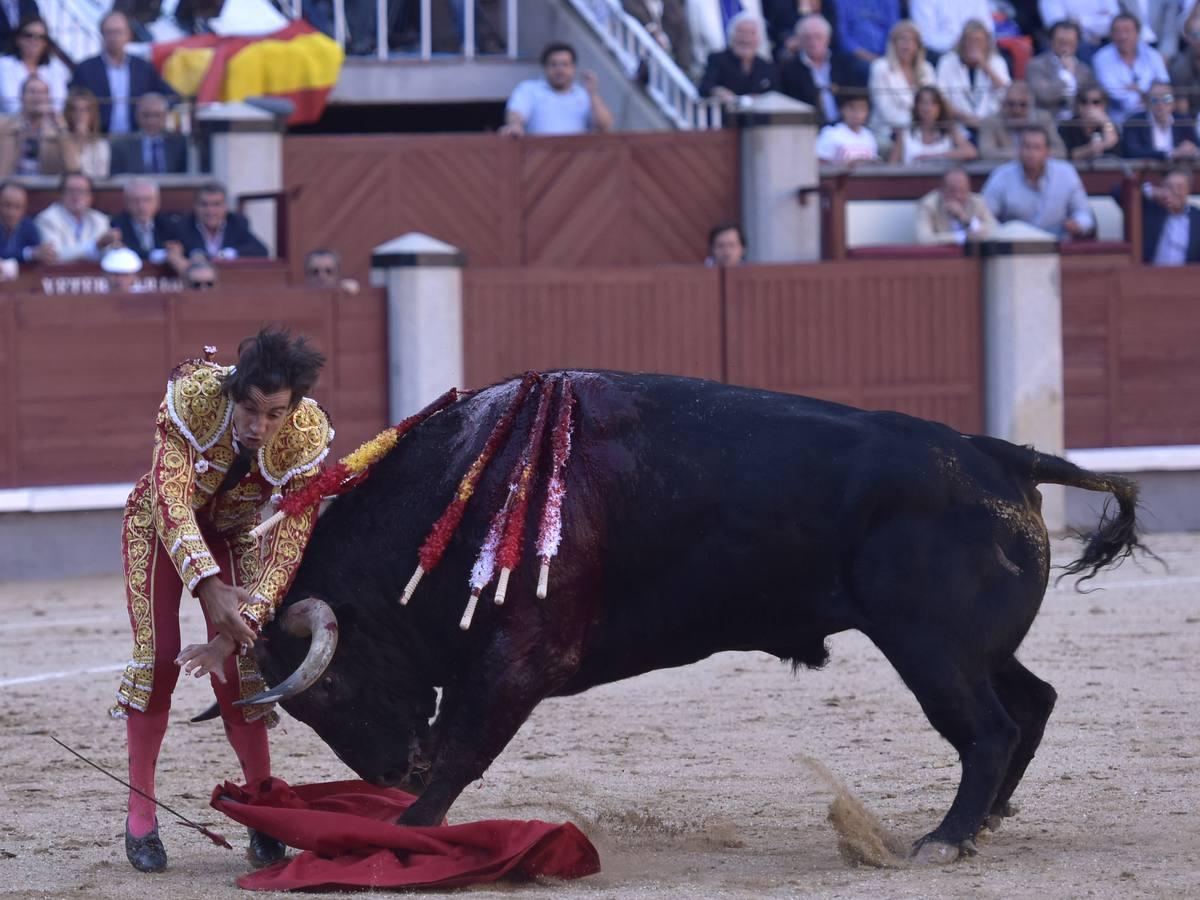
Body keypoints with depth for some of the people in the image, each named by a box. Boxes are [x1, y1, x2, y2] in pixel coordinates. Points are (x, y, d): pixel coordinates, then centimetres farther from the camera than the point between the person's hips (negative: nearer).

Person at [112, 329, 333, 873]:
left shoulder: (306, 435, -31)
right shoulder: (192, 397, -36)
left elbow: (288, 543, -29)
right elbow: (171, 501, -38)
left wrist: (236, 632, -36)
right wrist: (209, 589, -51)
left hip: (236, 534, 1)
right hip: (160, 524, -1)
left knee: (233, 667, -9)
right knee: (158, 655, -12)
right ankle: (140, 817, -4)